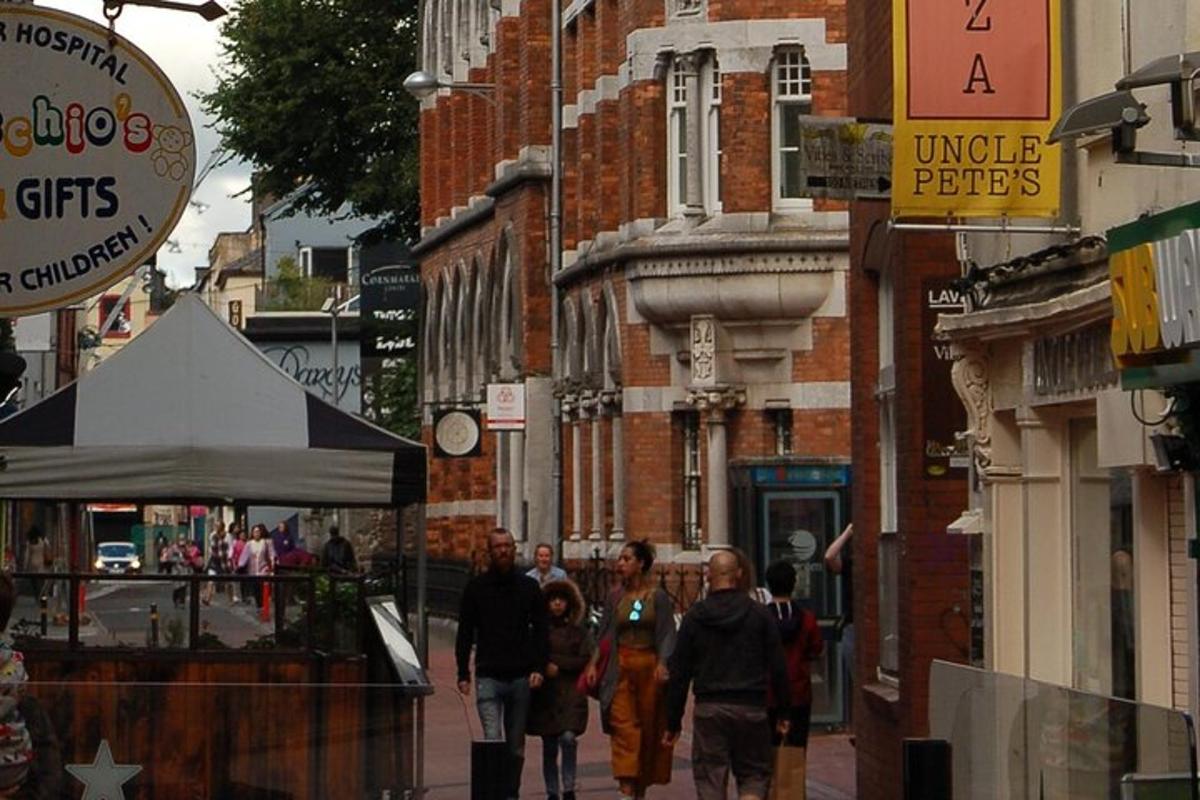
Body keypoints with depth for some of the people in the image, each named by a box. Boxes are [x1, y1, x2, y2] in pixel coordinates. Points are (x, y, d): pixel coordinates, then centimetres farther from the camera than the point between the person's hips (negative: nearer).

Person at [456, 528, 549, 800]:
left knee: (516, 746, 8)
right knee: (493, 740, -14)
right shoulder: (476, 587, 5)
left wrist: (538, 668, -3)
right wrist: (463, 674, 1)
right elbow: (465, 633, 7)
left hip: (521, 676, 2)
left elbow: (541, 631, 10)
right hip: (488, 675, -2)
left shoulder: (529, 587, 9)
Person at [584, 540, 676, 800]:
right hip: (620, 668, 2)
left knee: (649, 728, 4)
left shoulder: (658, 597, 1)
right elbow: (605, 635, 13)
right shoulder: (615, 598, 10)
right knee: (623, 726, -11)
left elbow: (667, 634, -3)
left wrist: (662, 664, -17)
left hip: (649, 666, -2)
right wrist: (594, 664, 1)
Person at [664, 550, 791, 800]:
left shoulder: (694, 617, 2)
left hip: (709, 709, 0)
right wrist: (784, 712, 8)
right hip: (751, 707, 0)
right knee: (754, 775, 11)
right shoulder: (758, 614, 2)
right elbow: (778, 667, 1)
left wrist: (673, 722, 9)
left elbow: (679, 673, 3)